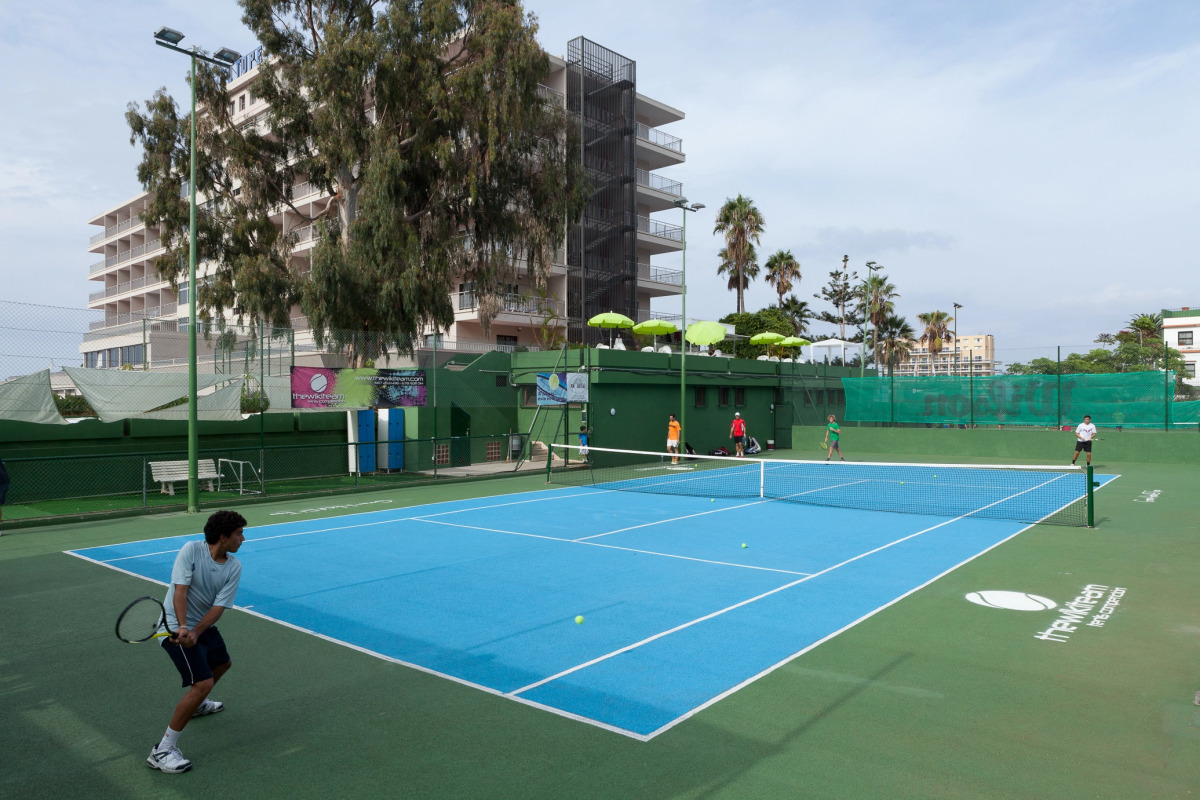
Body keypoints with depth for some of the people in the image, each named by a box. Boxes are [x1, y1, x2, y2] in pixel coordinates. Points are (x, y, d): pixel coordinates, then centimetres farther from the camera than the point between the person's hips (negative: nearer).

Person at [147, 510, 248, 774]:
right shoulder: (191, 550, -20)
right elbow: (180, 591, -27)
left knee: (222, 663, 29)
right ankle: (162, 750, -10)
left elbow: (218, 607, -13)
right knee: (203, 683, -20)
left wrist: (196, 632, -27)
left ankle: (196, 704, 59)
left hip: (205, 626, 8)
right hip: (177, 627, -8)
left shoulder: (234, 567, -7)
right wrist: (182, 627, -39)